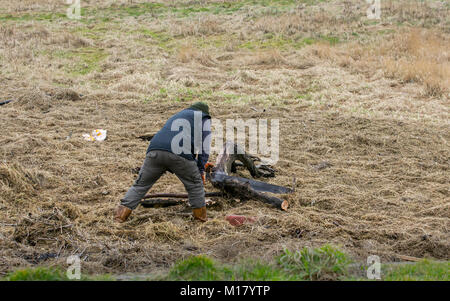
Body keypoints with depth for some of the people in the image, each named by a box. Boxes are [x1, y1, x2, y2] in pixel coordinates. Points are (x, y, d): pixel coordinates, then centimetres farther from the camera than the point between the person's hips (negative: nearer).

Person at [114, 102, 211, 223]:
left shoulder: (175, 117, 42)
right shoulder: (203, 118, 25)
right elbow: (204, 145, 14)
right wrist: (201, 170, 16)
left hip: (154, 151, 5)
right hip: (179, 154, -5)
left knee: (141, 184, 14)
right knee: (195, 184, 15)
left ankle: (122, 212, 8)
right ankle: (201, 216, 18)